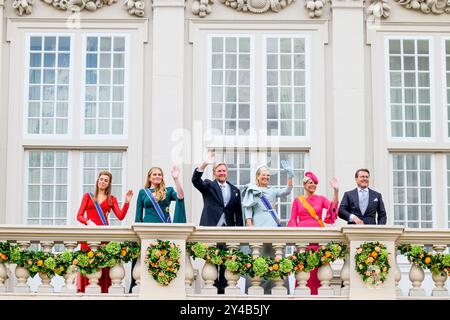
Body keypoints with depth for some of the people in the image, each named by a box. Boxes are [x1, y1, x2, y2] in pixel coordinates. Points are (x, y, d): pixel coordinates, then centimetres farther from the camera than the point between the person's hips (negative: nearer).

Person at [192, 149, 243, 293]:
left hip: (227, 230, 3)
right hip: (211, 228, -3)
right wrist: (205, 163, -27)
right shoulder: (208, 186, 7)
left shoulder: (234, 190, 15)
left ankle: (222, 286, 11)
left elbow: (238, 213, 13)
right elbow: (195, 180, -13)